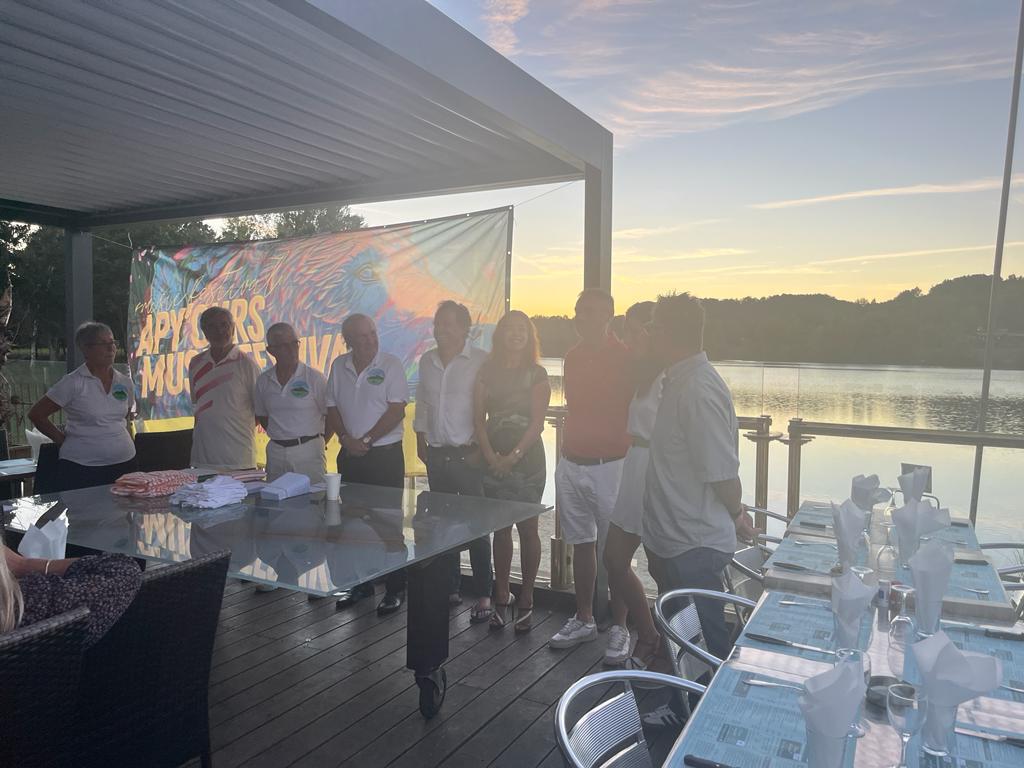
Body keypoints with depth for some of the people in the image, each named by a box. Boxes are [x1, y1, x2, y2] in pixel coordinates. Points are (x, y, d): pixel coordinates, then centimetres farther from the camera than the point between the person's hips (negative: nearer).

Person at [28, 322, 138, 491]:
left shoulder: (126, 383, 7)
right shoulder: (73, 383, -7)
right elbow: (36, 415, -1)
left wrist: (117, 436, 12)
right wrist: (63, 440, 0)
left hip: (125, 464, 4)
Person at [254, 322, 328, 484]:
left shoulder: (316, 378, -6)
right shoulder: (263, 381, 6)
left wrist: (319, 442, -2)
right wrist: (279, 435, 10)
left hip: (308, 451, -4)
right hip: (275, 451, 4)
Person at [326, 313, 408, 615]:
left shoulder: (391, 364, -7)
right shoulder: (339, 366, 7)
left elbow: (397, 410, -13)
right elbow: (332, 408, 9)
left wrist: (366, 440, -14)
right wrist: (346, 439, -7)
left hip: (385, 454, -5)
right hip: (350, 455, 5)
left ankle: (395, 589, 11)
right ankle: (361, 584, 27)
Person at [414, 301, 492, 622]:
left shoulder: (481, 361, -8)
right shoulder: (427, 361, 10)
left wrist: (481, 446, -12)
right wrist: (420, 440, 16)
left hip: (469, 454, -6)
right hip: (437, 454, 6)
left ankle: (483, 596, 9)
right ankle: (450, 590, 25)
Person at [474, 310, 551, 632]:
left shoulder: (536, 374, 1)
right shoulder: (488, 371, 9)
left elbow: (537, 422, -6)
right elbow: (479, 417, 5)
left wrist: (513, 456, -13)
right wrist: (491, 456, -7)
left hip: (527, 457, -2)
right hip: (494, 458, 3)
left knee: (527, 527, 0)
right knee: (501, 527, 7)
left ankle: (526, 599, 11)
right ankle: (502, 597, 16)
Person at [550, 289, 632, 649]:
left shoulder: (625, 358, -9)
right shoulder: (573, 356, 10)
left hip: (609, 466, -6)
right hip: (570, 465, 6)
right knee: (582, 545, 14)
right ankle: (583, 620, 27)